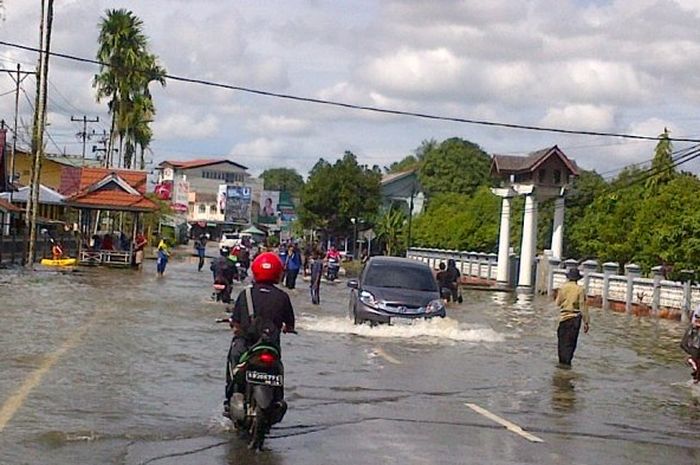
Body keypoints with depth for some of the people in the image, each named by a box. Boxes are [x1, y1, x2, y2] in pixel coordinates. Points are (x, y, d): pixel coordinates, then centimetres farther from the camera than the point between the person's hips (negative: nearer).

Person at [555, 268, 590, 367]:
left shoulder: (563, 287, -3)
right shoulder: (580, 289, -8)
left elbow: (558, 302, 5)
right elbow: (583, 307, -7)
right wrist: (586, 322, -3)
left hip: (563, 316, 1)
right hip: (575, 317, -1)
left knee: (562, 340, 12)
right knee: (571, 341, 5)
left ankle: (562, 361, 13)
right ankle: (566, 362, 3)